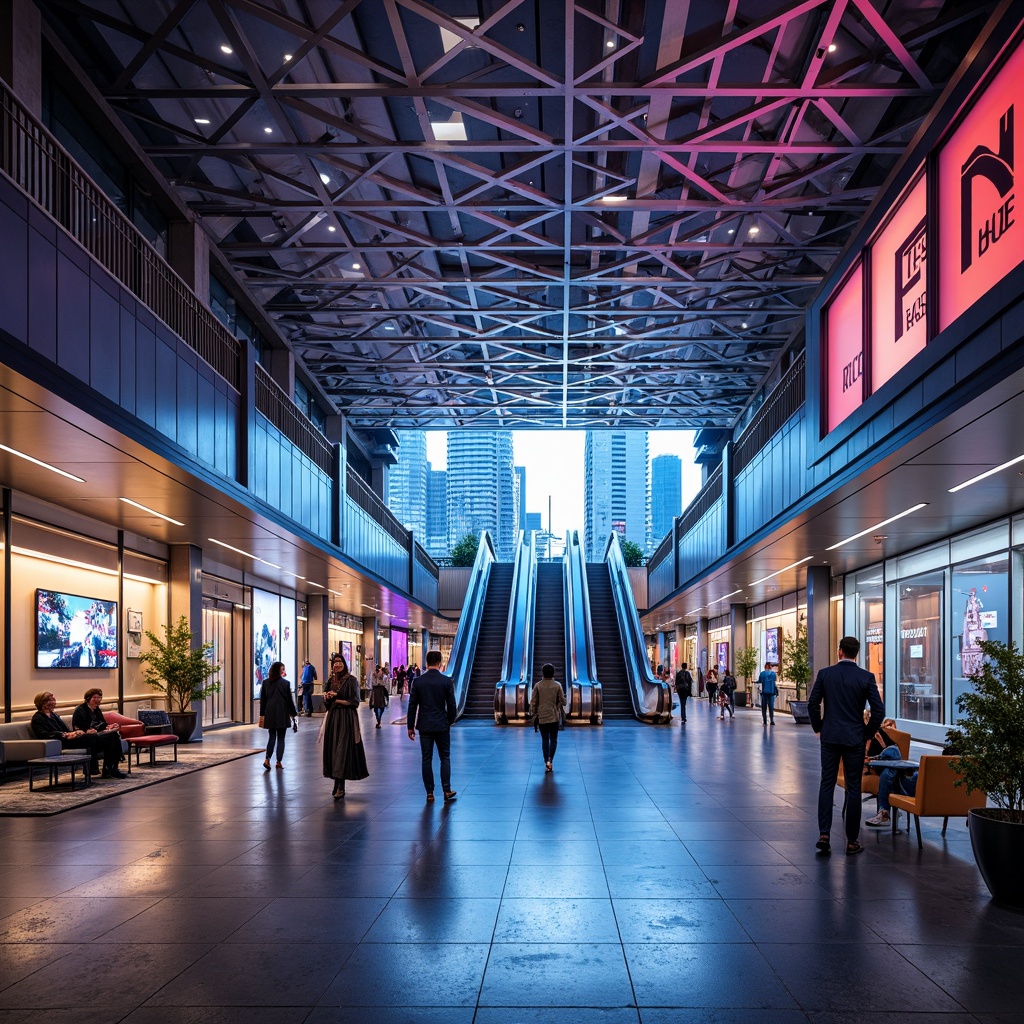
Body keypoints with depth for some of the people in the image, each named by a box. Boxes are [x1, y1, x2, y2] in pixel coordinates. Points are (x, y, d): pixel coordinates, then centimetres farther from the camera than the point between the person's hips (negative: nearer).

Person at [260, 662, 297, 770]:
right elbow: (289, 700, -3)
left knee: (272, 737, 11)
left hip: (270, 714, 3)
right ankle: (278, 762, 6)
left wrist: (262, 714, 10)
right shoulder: (285, 683, -7)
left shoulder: (266, 683, 1)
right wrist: (293, 714, 6)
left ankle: (267, 759, -4)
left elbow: (262, 700, 4)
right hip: (282, 714, -3)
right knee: (281, 738, 6)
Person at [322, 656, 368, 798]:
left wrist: (336, 699, -9)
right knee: (332, 748, 5)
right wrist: (327, 697, -6)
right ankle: (337, 784, 13)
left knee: (343, 749, -10)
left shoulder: (351, 680, -6)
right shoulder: (330, 680, 12)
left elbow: (354, 701, -10)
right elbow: (326, 702, 16)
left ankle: (340, 787, -9)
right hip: (333, 717, 6)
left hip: (346, 718, -6)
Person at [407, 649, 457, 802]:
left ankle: (429, 793, 8)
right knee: (445, 758, 10)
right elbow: (451, 705, -4)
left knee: (426, 759, 6)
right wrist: (449, 722, 12)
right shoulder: (447, 681, -7)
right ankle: (447, 791, 7)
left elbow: (412, 705, -1)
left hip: (424, 726, 1)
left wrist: (410, 726, 7)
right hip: (442, 725, -1)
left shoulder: (418, 681, -3)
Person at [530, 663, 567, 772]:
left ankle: (546, 763, 2)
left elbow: (533, 702, -3)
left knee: (545, 740, 8)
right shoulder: (557, 685, -6)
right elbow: (563, 701, -4)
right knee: (553, 739, 11)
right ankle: (550, 760, -4)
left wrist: (534, 715, 6)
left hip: (542, 717, 1)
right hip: (554, 717, -1)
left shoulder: (538, 686, -4)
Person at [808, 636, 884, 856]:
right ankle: (852, 841, 8)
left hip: (830, 737, 1)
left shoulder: (825, 674, -2)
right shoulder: (866, 677, -5)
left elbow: (812, 704, -3)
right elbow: (879, 710, -8)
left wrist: (818, 728, 12)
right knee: (853, 788, 5)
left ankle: (824, 834, -1)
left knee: (827, 785, 8)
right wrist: (868, 732, 7)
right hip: (855, 739, -1)